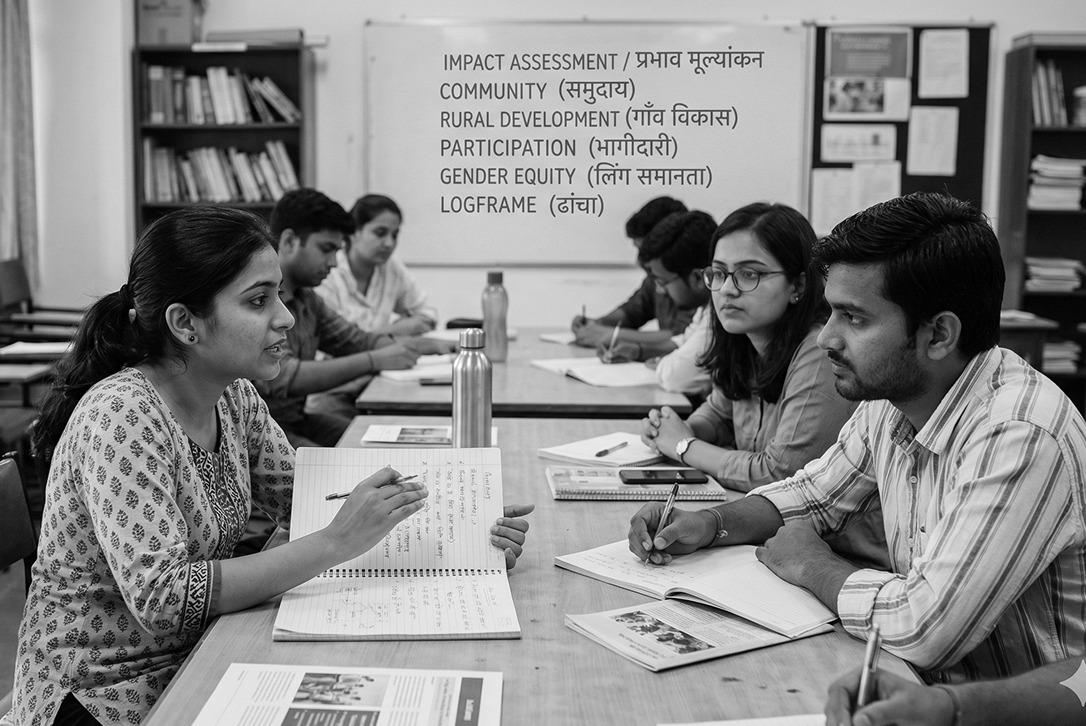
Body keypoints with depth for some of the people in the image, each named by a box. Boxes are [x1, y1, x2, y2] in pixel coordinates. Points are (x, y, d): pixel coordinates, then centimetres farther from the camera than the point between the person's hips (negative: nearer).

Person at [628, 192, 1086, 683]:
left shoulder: (1020, 437, -28)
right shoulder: (889, 397, -2)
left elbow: (924, 628, -33)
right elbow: (817, 493, 16)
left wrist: (813, 566, -15)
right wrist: (713, 524, -2)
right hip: (920, 679, 7)